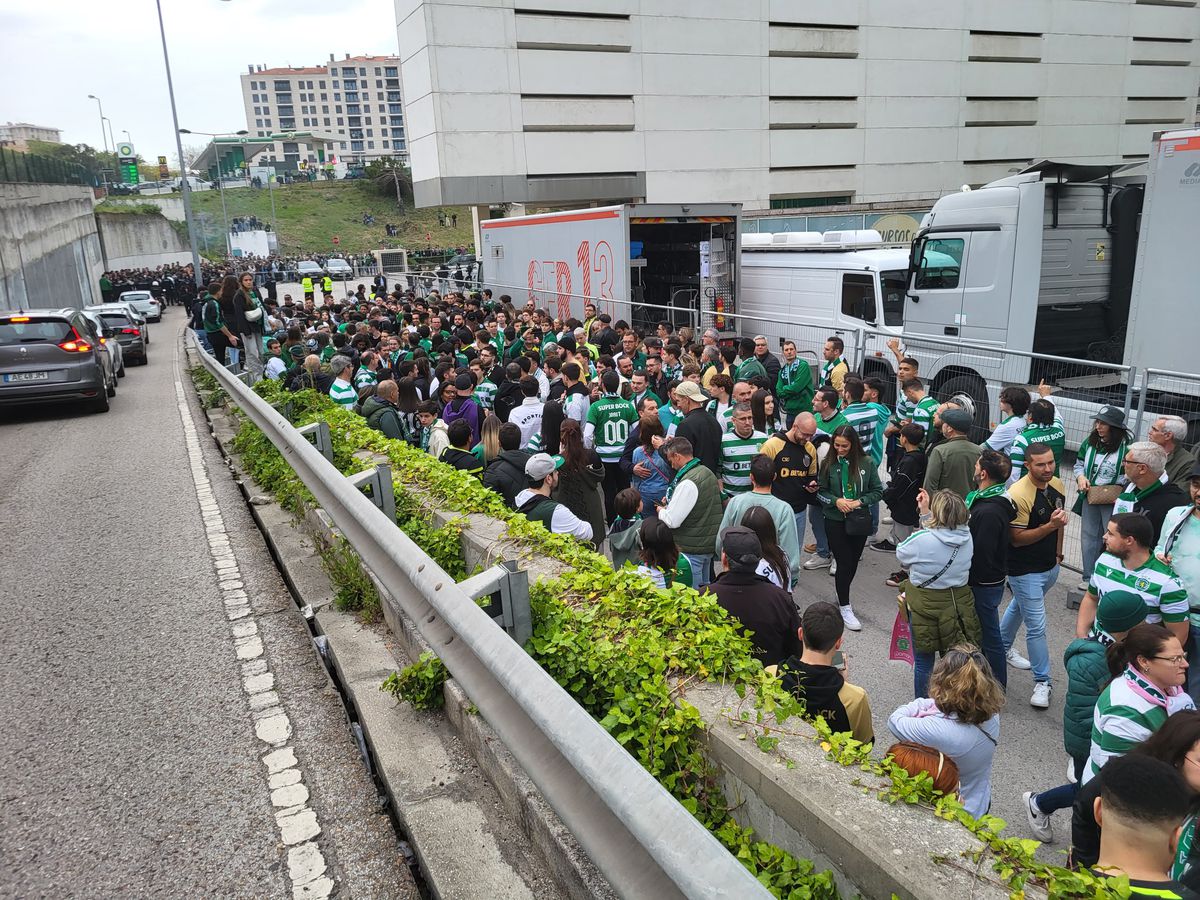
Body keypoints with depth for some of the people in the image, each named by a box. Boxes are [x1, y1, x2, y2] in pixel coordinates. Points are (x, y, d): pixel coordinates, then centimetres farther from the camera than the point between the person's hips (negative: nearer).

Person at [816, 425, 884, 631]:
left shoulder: (866, 463, -6)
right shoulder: (828, 463, -6)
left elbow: (877, 491, 1)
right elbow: (821, 491, 3)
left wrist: (859, 502, -13)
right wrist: (836, 501, -15)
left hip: (859, 520, 2)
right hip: (835, 521, -2)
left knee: (853, 562, 13)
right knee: (844, 563, -2)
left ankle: (843, 596, 35)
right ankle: (845, 608, 10)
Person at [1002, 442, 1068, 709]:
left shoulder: (1057, 485, -3)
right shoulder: (1018, 495, -28)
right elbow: (1016, 538, -25)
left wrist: (1058, 552, 17)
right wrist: (1049, 526, -34)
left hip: (1050, 566, 8)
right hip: (1025, 571, -8)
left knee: (1019, 606, 28)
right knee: (1036, 626, -4)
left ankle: (1002, 647, 49)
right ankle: (1042, 681, 9)